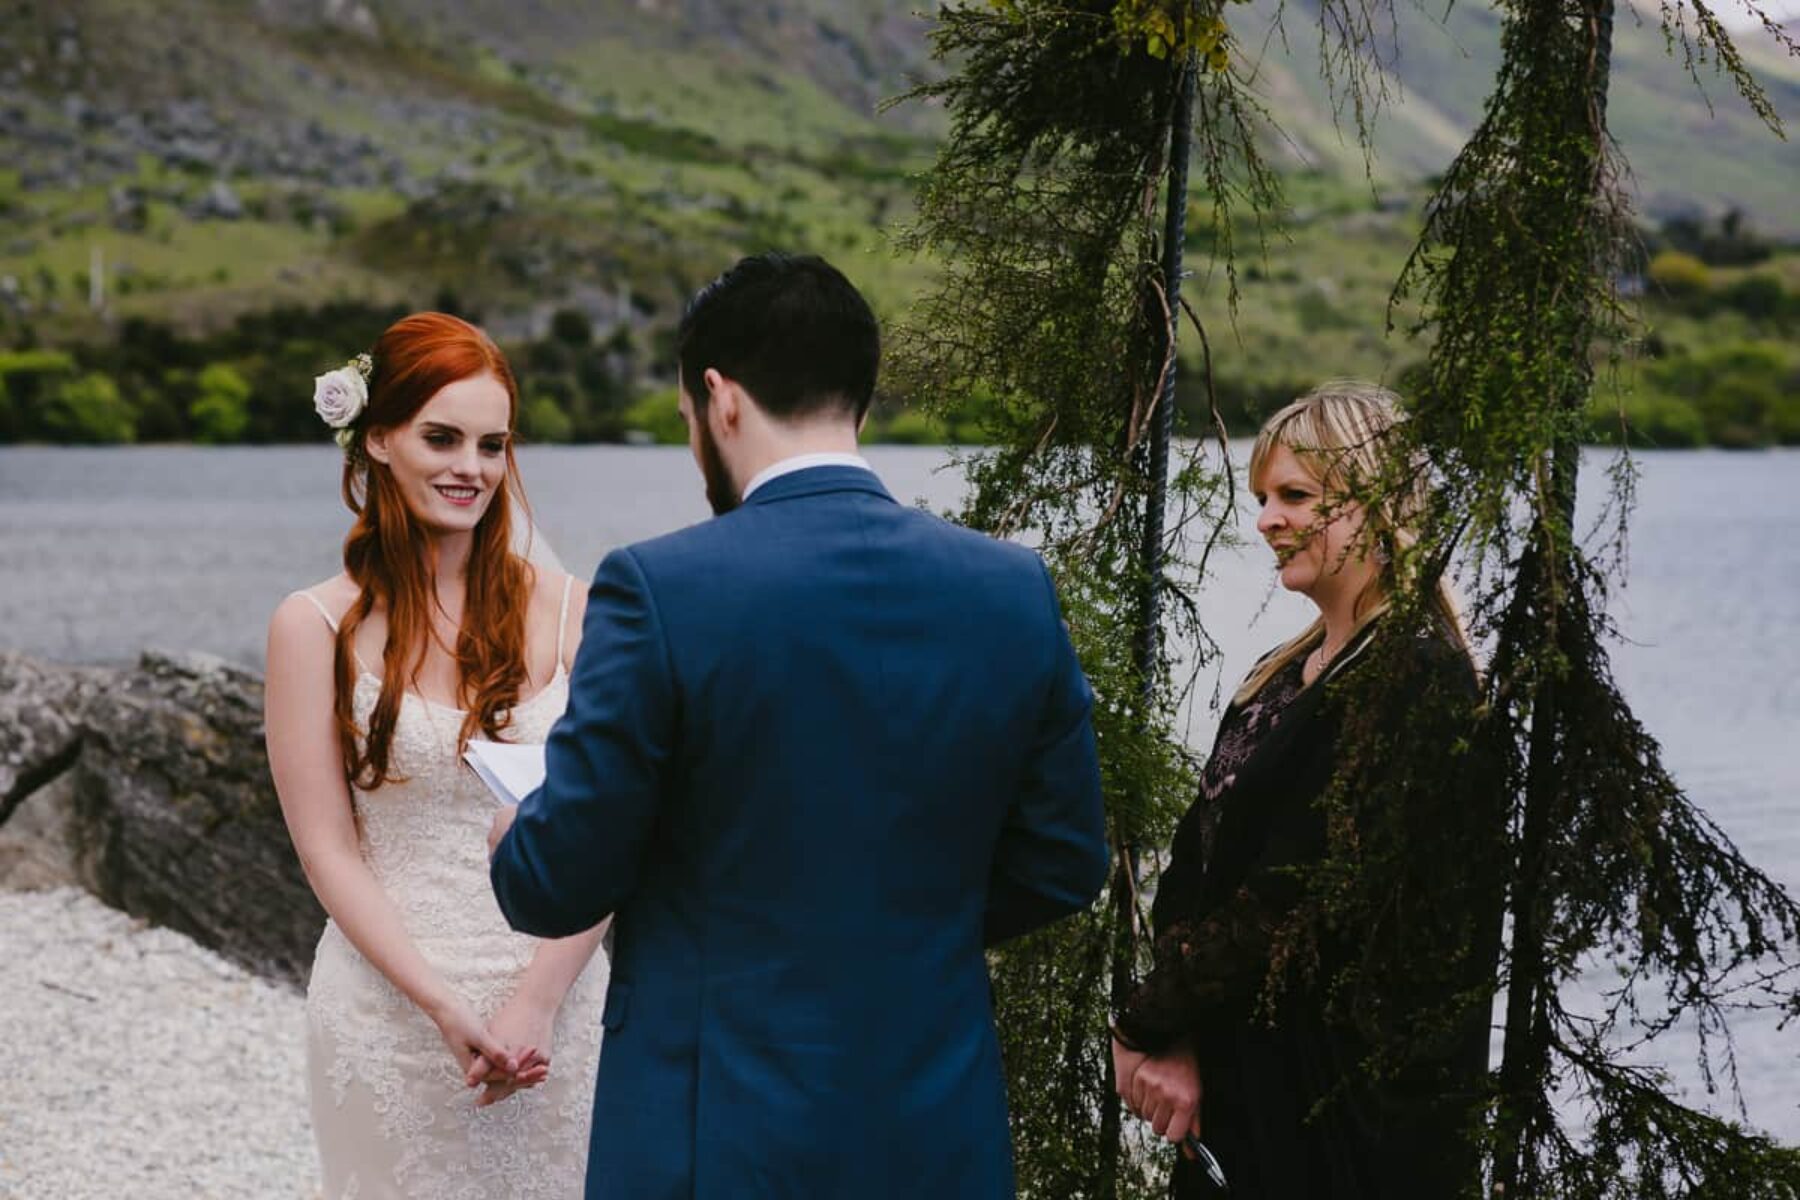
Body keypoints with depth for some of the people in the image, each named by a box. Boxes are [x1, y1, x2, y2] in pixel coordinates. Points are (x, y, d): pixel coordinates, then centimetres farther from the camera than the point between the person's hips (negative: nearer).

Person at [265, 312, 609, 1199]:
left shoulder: (562, 611, 1)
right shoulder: (316, 627, -2)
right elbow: (328, 850, -5)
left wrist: (538, 1001, -12)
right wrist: (447, 1012, -14)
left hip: (555, 1001, 1)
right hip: (391, 1011, -1)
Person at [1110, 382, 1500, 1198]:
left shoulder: (1416, 677, -15)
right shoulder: (1281, 677, 12)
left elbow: (1295, 893, -19)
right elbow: (1195, 865, 5)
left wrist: (1150, 1026, -12)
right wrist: (1173, 1036, -9)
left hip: (1352, 1094, -8)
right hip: (1237, 1079, 8)